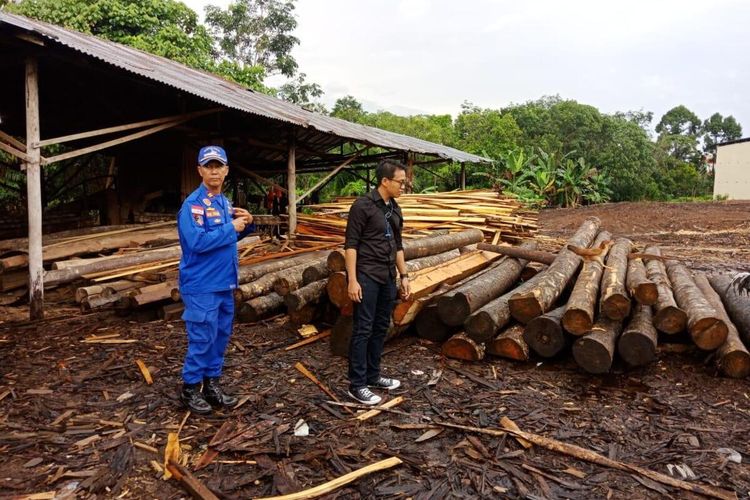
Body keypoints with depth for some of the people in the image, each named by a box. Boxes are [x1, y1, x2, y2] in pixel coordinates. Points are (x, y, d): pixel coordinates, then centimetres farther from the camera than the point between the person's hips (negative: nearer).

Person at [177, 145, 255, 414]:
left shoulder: (224, 202, 11)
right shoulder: (193, 204, -15)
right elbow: (198, 242, -26)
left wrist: (246, 224, 2)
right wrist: (231, 228, -19)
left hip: (225, 283, 8)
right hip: (202, 285, -8)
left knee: (221, 336, 15)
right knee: (202, 339, 0)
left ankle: (211, 384, 28)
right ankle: (189, 389, 18)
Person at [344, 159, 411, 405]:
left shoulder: (395, 209, 12)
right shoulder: (363, 205, -11)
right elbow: (350, 244, -13)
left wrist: (404, 275, 16)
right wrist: (352, 279, -18)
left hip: (387, 277, 8)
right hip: (366, 276, -8)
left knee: (381, 328, 13)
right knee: (363, 329, -3)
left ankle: (372, 375, 26)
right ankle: (357, 385, 5)